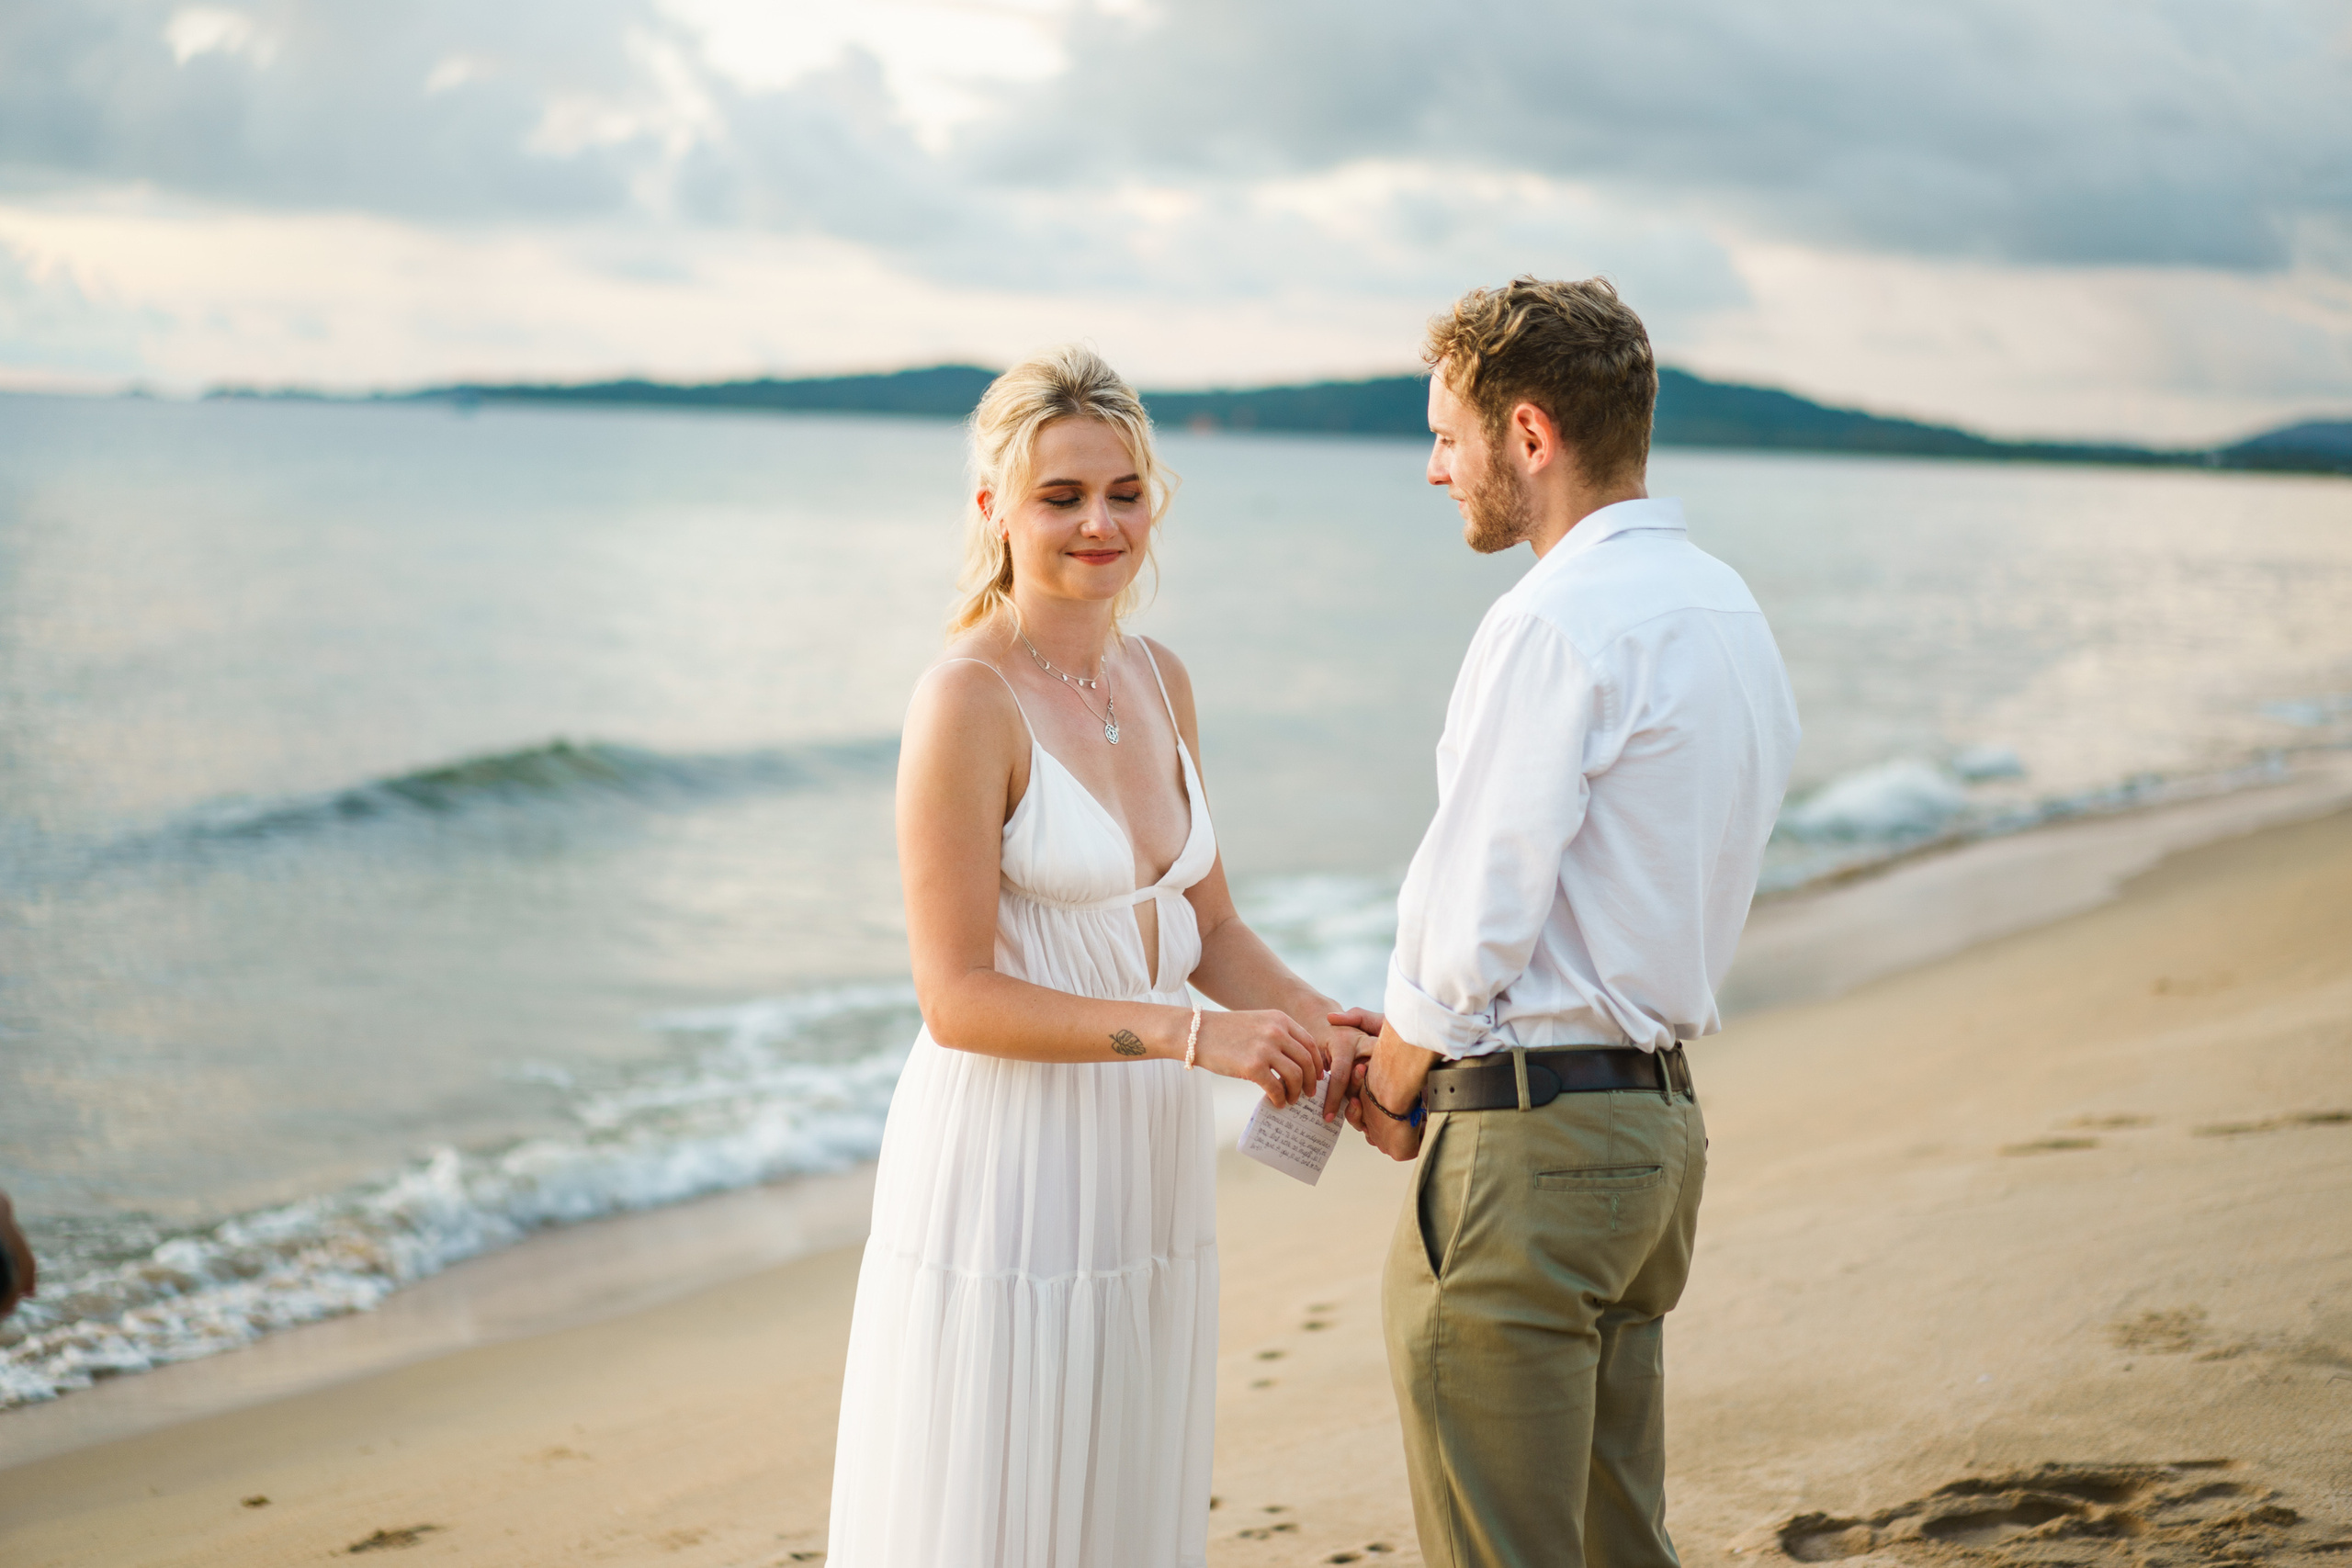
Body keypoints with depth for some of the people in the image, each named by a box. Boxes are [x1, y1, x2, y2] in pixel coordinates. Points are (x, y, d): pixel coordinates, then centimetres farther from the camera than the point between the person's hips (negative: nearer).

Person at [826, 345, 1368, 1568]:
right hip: (1009, 1168, -7)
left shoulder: (1158, 680, 8)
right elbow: (958, 997, -18)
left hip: (1147, 1168, 7)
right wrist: (1193, 1033, -24)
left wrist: (1319, 1024, -5)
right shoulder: (967, 699, -15)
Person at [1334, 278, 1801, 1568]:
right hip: (1658, 1115, 10)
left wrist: (1393, 1085, 1)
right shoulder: (1726, 608, 12)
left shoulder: (1554, 624, -18)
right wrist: (1422, 1035, 14)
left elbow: (1473, 916, -17)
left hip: (1526, 1142, -10)